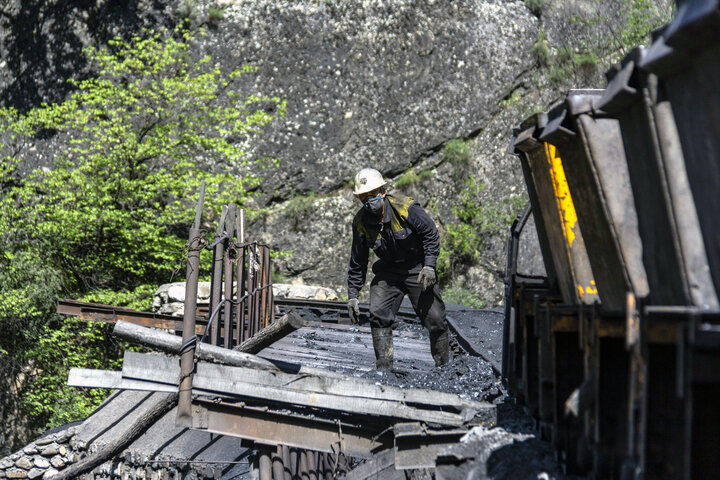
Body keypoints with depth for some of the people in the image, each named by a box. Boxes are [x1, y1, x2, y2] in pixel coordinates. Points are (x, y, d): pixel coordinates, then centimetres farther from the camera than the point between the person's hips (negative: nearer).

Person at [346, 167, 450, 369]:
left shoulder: (405, 208, -22)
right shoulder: (361, 222, -10)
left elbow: (431, 233, -11)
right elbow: (357, 261, 0)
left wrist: (429, 265, -20)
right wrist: (352, 295, 0)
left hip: (417, 268, -3)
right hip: (388, 271, 3)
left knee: (434, 318, -3)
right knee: (378, 314, -13)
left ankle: (444, 365, 17)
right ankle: (384, 368, -4)